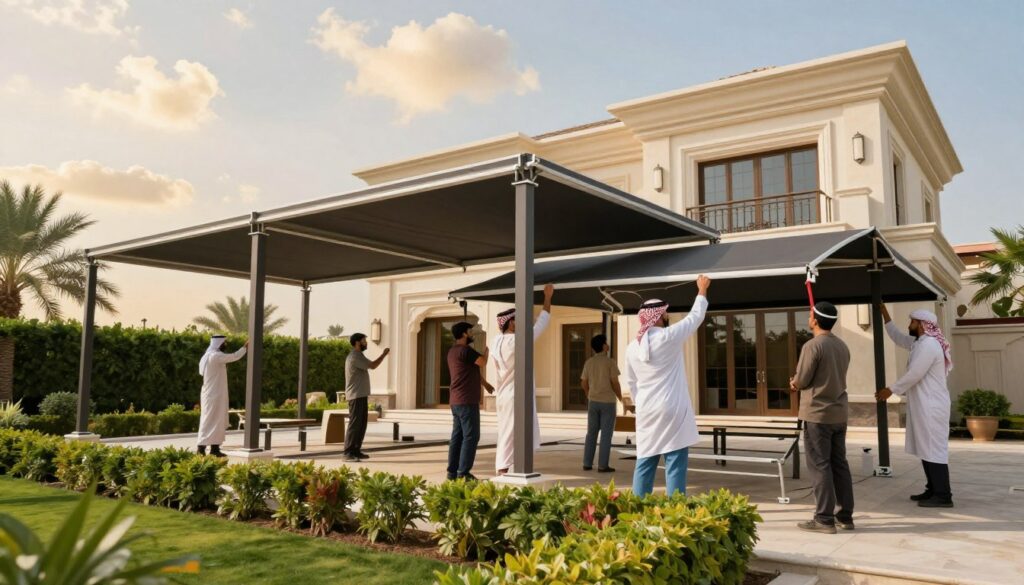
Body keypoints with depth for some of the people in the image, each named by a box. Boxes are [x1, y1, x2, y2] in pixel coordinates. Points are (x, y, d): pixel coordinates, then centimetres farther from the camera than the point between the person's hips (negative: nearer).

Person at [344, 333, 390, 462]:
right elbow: (373, 366, -18)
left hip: (361, 396, 10)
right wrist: (384, 354, -8)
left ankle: (356, 451, 17)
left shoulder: (358, 356, 19)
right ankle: (349, 453, -10)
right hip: (356, 396, -10)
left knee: (361, 424, 12)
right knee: (355, 424, -11)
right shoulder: (355, 356, -15)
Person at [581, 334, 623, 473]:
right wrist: (620, 397, 5)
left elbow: (584, 384, 7)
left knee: (591, 433, 11)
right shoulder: (610, 362, -9)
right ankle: (602, 465, -1)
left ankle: (587, 463, 12)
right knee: (606, 434, 0)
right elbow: (615, 383, -12)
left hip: (593, 402, 5)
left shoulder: (588, 363, 5)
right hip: (608, 402, -5)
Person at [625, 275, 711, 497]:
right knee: (675, 465, -2)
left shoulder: (632, 347, 6)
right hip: (672, 410, -5)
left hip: (646, 412, 6)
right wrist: (702, 290, 18)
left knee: (644, 463, 10)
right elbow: (695, 317, 4)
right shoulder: (669, 336, -10)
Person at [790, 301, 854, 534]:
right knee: (839, 464, 12)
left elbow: (801, 381, -12)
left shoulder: (812, 346, -15)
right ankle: (845, 515, 18)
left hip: (818, 414, -7)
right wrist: (800, 382, 16)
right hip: (839, 413, 7)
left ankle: (824, 518, 1)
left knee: (819, 465, -2)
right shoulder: (842, 346, 9)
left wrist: (795, 381, 11)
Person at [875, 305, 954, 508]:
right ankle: (933, 489, 21)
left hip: (931, 406, -11)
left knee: (934, 449, -8)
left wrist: (891, 390, -11)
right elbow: (899, 338, 31)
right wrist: (885, 314, 29)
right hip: (923, 406, 11)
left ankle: (943, 496, -6)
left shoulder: (929, 345, -18)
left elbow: (914, 375, -21)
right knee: (926, 448, 14)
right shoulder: (920, 342, 14)